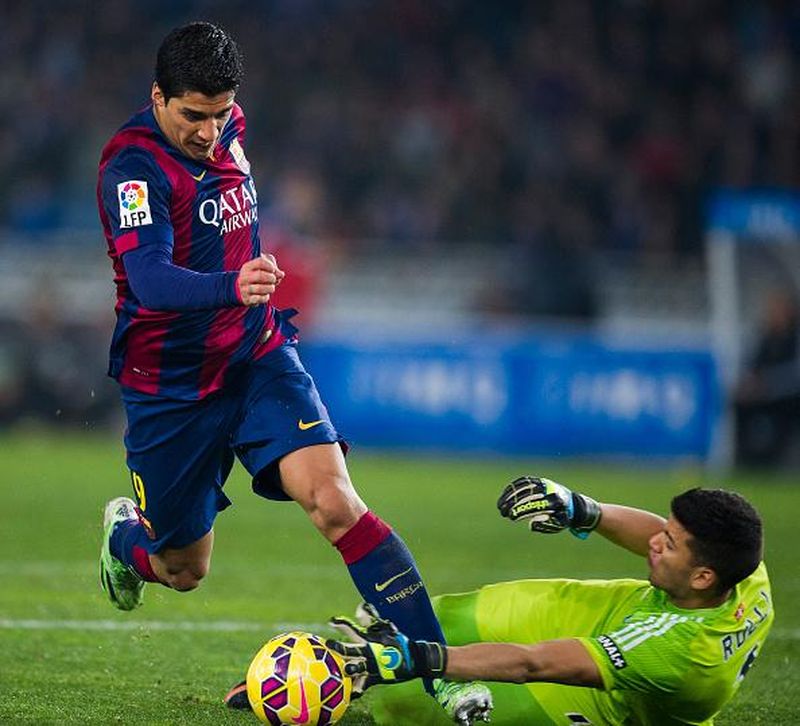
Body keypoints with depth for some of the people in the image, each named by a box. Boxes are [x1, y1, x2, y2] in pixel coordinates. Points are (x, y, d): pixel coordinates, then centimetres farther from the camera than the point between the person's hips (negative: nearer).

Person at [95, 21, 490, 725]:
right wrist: (231, 287, -55)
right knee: (184, 571, 11)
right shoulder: (134, 165, -21)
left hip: (258, 358, 4)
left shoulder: (228, 130, 1)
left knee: (335, 501, -19)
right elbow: (147, 276, -37)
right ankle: (125, 535, 49)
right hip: (170, 386, -4)